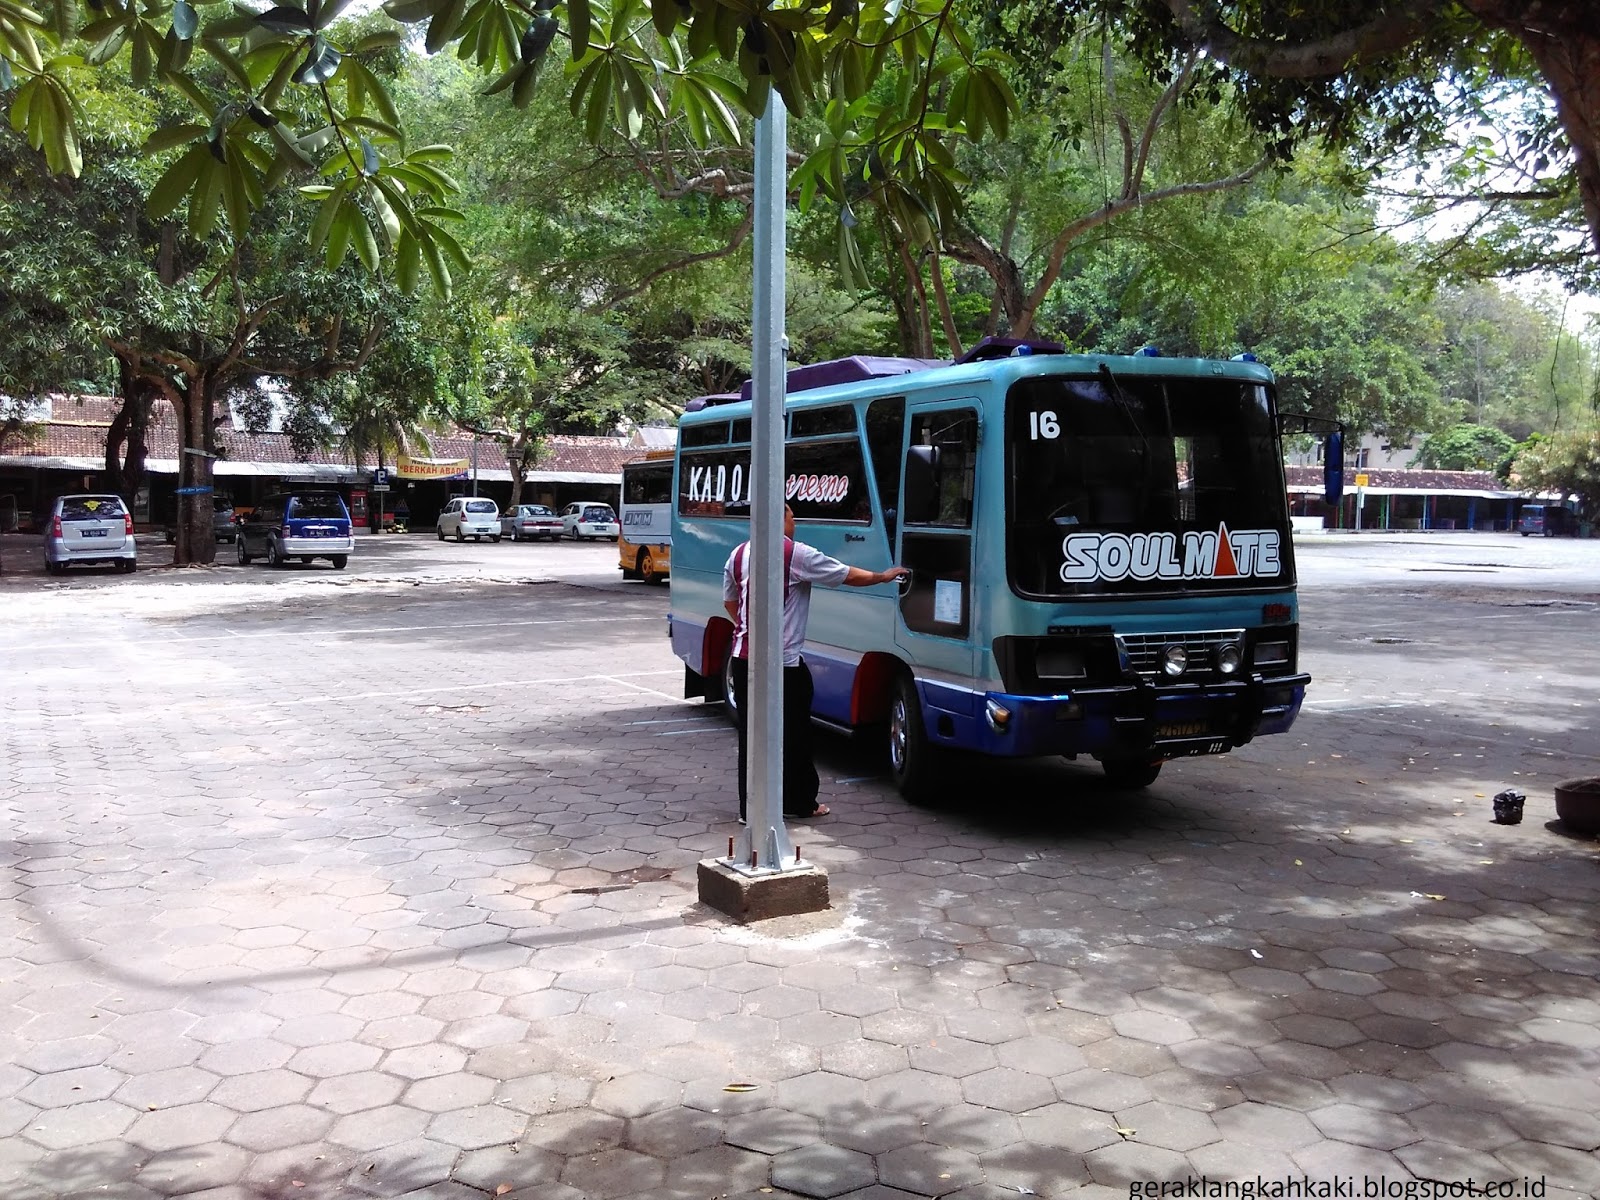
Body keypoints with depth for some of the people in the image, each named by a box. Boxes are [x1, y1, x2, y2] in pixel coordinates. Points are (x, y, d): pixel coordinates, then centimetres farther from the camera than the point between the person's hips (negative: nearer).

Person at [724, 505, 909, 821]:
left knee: (750, 733, 9)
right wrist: (884, 576, 10)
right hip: (783, 661, -5)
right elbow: (849, 576, -5)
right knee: (794, 735, 8)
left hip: (745, 656, 6)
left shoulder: (738, 554, 8)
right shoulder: (797, 555, -11)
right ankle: (799, 802, 19)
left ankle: (750, 806, 11)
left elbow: (729, 601, 20)